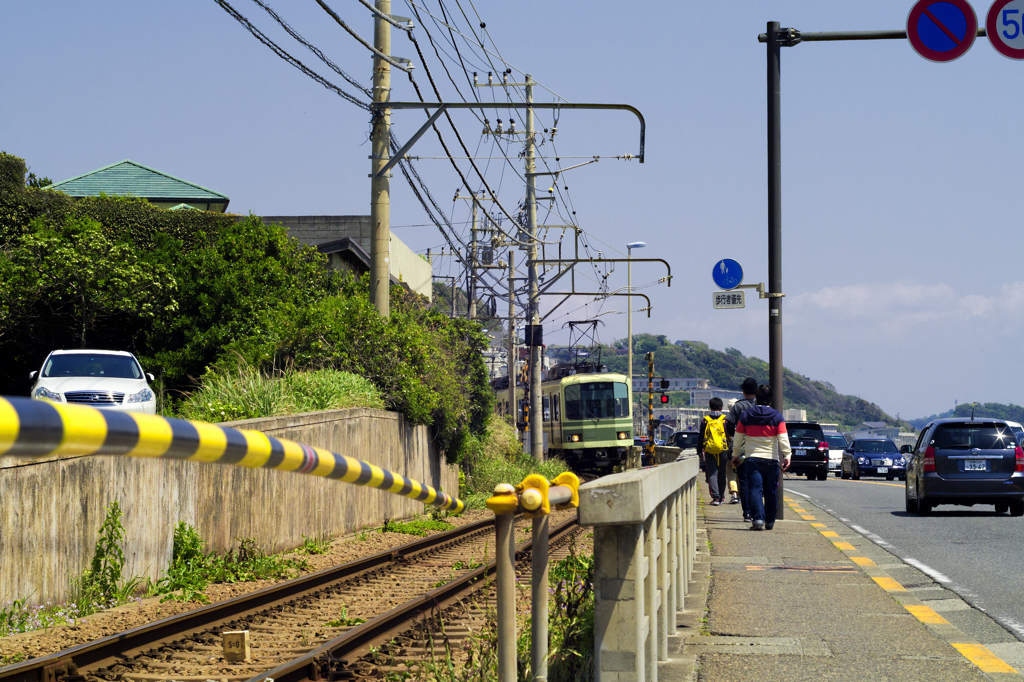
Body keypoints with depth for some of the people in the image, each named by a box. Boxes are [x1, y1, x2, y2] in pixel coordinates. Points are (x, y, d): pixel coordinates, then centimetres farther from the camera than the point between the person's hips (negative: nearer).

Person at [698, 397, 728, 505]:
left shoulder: (705, 420, 2)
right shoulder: (725, 420, 1)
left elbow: (700, 437, 6)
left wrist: (699, 452, 13)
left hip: (709, 452, -1)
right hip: (722, 451, 1)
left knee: (712, 475, -2)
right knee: (722, 475, 12)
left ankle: (715, 497, -16)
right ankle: (720, 497, 19)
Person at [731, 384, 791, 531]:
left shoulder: (746, 416, 3)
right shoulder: (777, 416, 0)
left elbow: (738, 439, 10)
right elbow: (783, 439, -7)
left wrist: (735, 455, 22)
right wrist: (787, 456, -6)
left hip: (752, 458, 0)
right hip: (771, 459, 0)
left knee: (755, 489, -5)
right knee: (771, 491, 11)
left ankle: (758, 519, -20)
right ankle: (769, 522, 18)